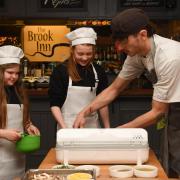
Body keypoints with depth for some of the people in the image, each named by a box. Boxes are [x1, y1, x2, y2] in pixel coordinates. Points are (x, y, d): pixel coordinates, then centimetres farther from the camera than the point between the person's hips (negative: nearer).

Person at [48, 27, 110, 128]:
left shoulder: (98, 72, 1)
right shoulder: (61, 71, -8)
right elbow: (54, 103, -7)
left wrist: (107, 128, 4)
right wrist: (63, 127, -17)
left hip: (92, 124, 3)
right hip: (68, 125, -3)